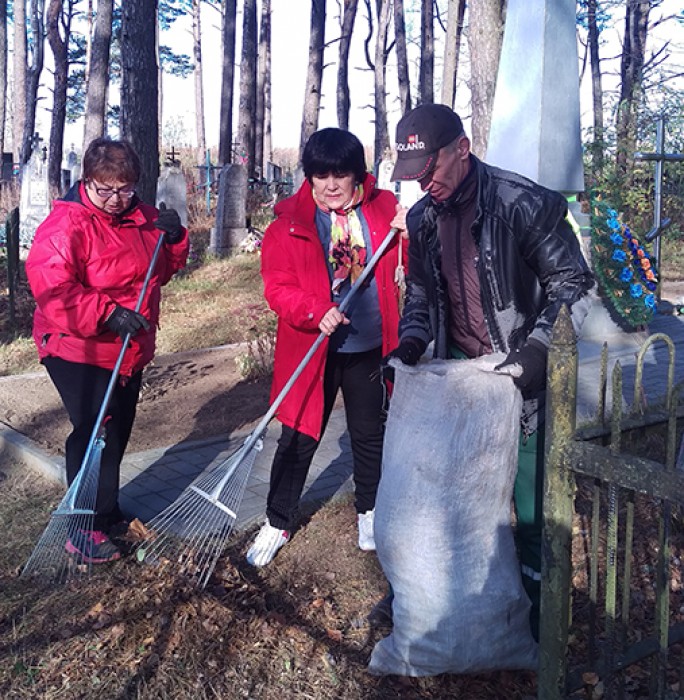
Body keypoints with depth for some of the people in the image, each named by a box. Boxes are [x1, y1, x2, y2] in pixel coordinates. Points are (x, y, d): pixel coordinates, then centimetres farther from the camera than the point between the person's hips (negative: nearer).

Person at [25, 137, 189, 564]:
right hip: (80, 352, -8)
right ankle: (86, 530, 5)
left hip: (131, 349, 8)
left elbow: (163, 269, 15)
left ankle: (107, 512, 35)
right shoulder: (67, 224, -17)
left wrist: (173, 238, -5)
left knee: (118, 431, 17)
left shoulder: (140, 216, 7)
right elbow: (52, 288, -25)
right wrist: (108, 313, -34)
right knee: (96, 434, -9)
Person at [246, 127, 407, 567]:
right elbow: (277, 286, -10)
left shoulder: (383, 209, -1)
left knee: (370, 434, 17)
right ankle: (277, 523, 26)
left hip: (369, 348, 2)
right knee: (299, 437, 7)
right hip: (312, 349, -2)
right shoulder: (290, 222, -7)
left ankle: (370, 512, 40)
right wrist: (317, 312, -27)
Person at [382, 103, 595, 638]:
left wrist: (537, 349, -21)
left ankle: (534, 590, 25)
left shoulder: (523, 203, -14)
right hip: (455, 369, 5)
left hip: (518, 372, -5)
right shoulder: (422, 220, 5)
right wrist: (409, 346, -2)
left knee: (529, 490, 3)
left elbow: (570, 281, -10)